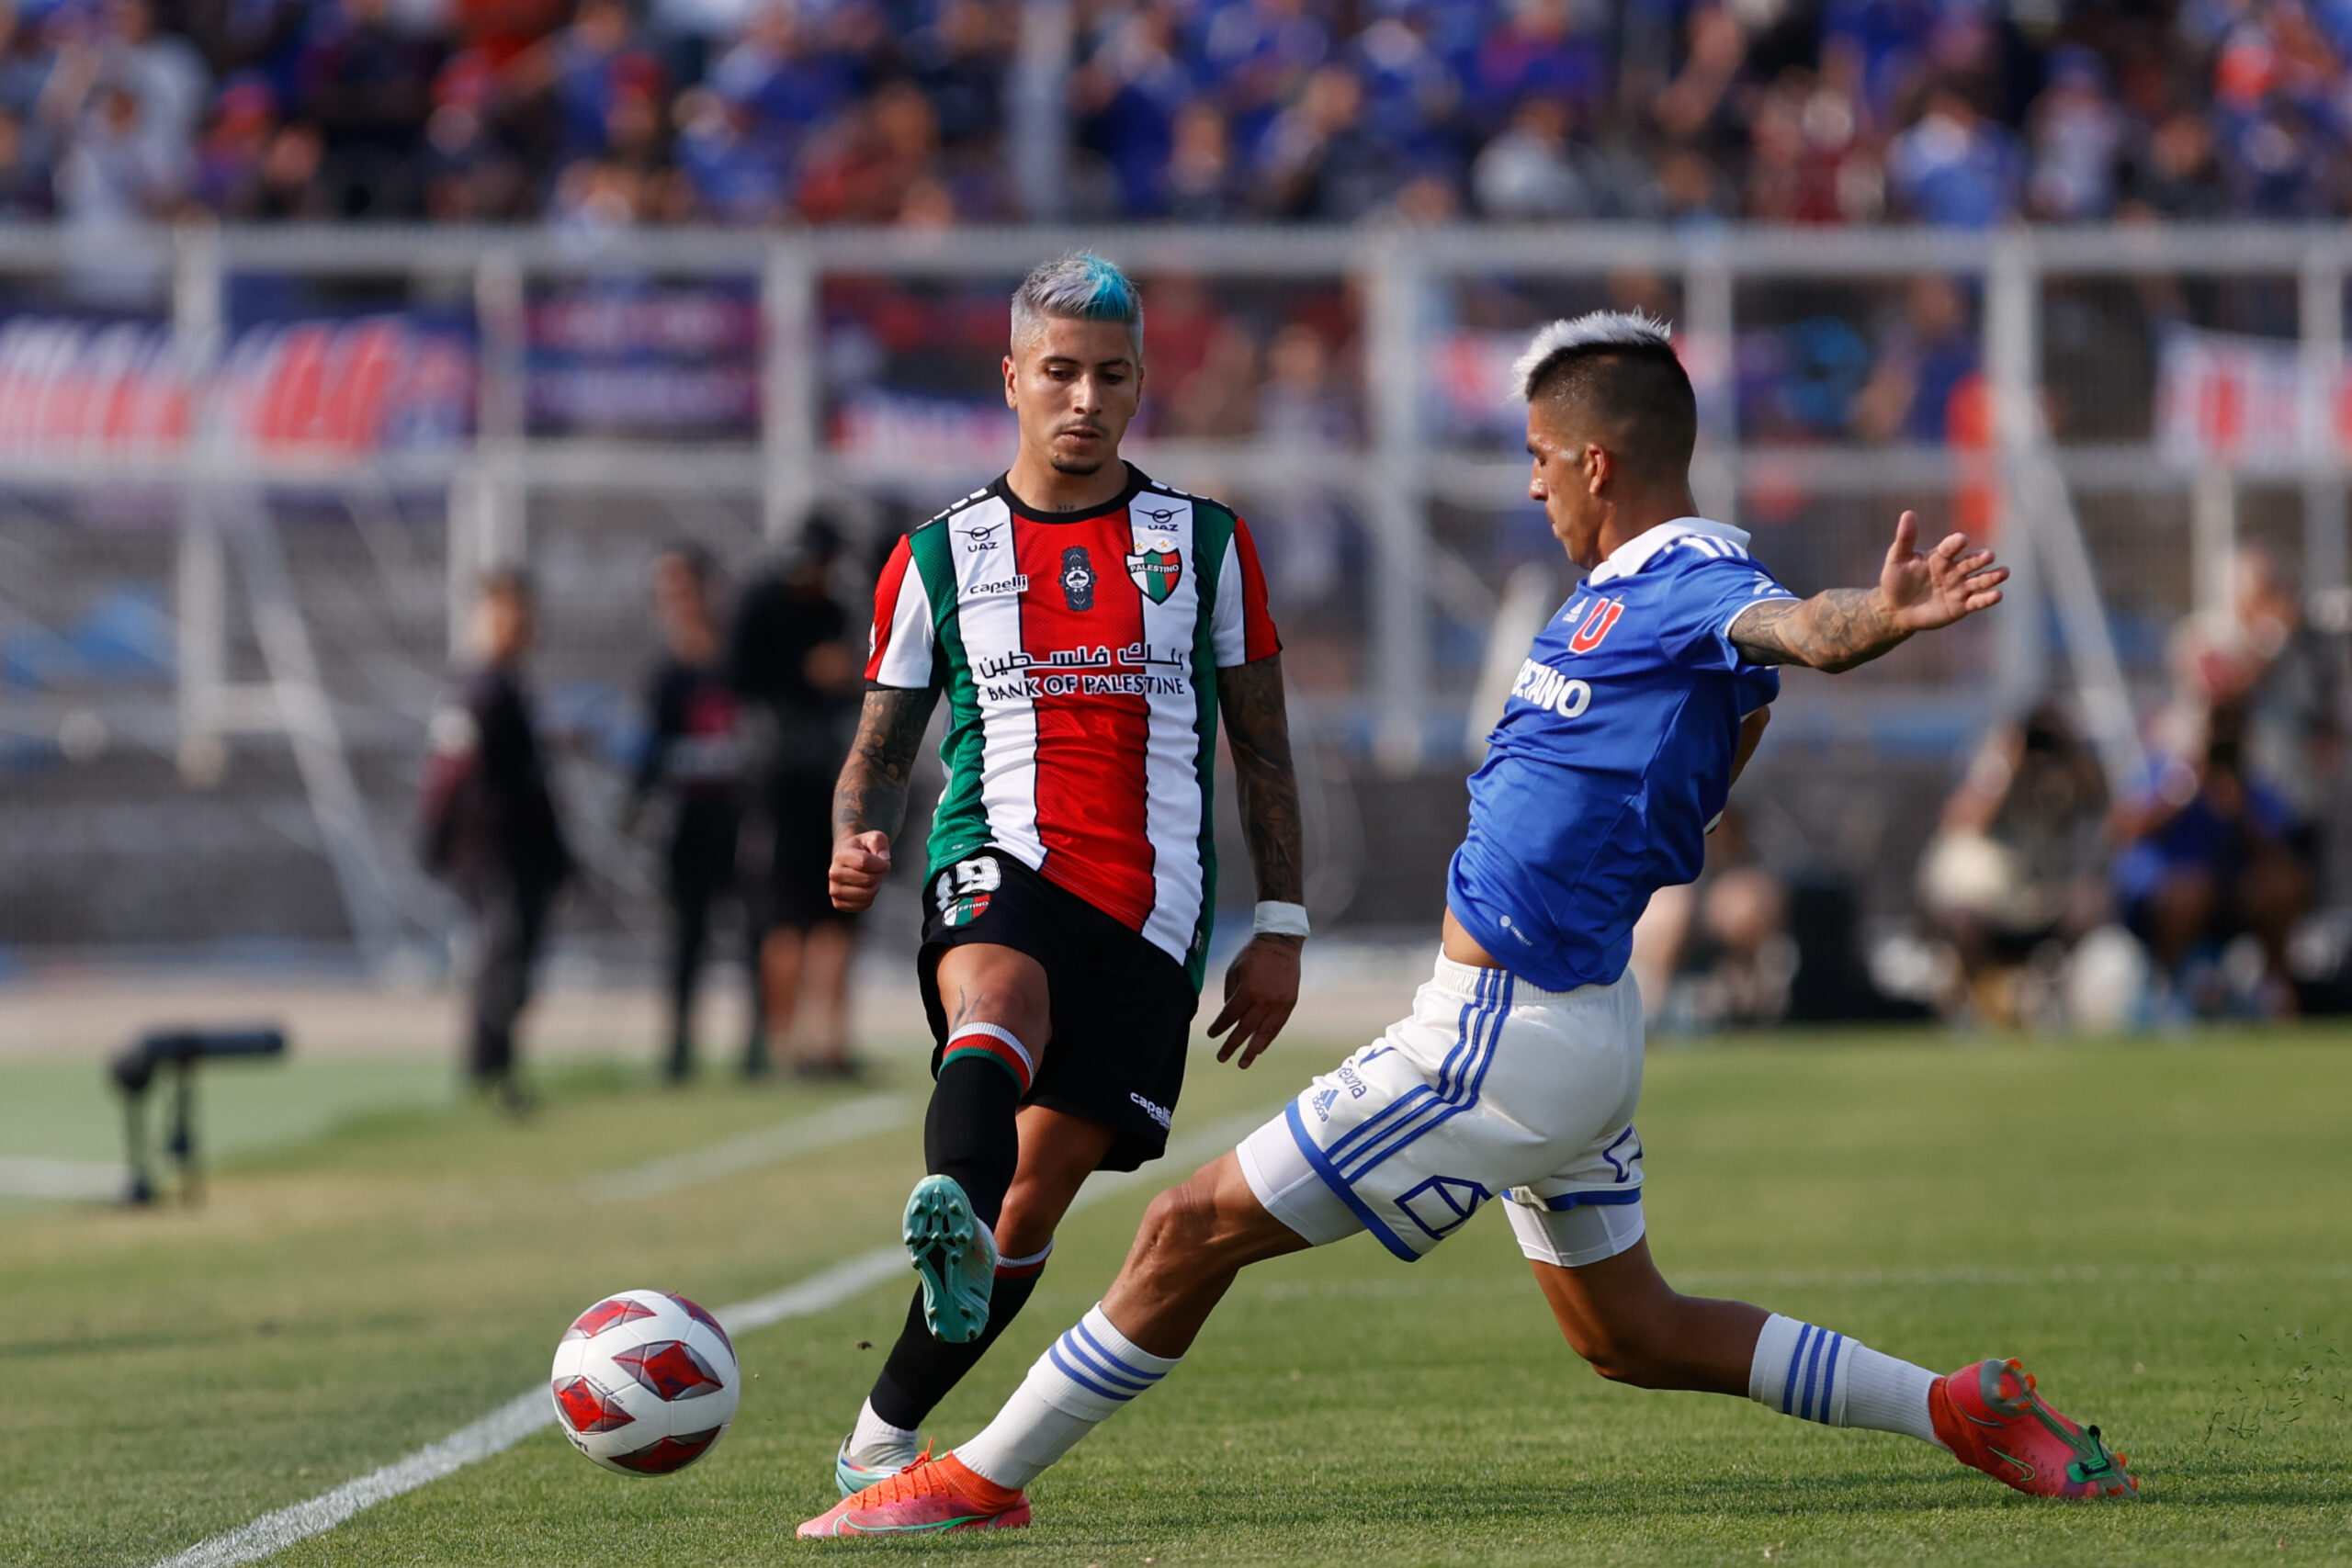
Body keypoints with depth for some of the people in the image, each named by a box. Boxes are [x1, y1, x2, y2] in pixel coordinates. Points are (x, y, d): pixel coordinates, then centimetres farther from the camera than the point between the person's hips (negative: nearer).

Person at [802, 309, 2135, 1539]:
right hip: (1571, 1029, 10)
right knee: (1633, 1339, 22)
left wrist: (1883, 617, -61)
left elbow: (1796, 627, -42)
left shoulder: (1694, 582, -19)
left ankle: (981, 1481, 10)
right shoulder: (1620, 589, 10)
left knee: (1192, 1231, -1)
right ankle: (1959, 1408, 20)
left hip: (1504, 1043, -10)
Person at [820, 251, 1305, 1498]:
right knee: (999, 1007, -38)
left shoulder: (1206, 545, 13)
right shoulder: (940, 556, 12)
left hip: (1151, 910, 1)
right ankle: (949, 1218, -68)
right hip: (1003, 866, -1)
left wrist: (1280, 929, 10)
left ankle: (884, 1433, 7)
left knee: (1037, 1196, -5)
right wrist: (858, 843, -7)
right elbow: (881, 746, 15)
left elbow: (1263, 744, 16)